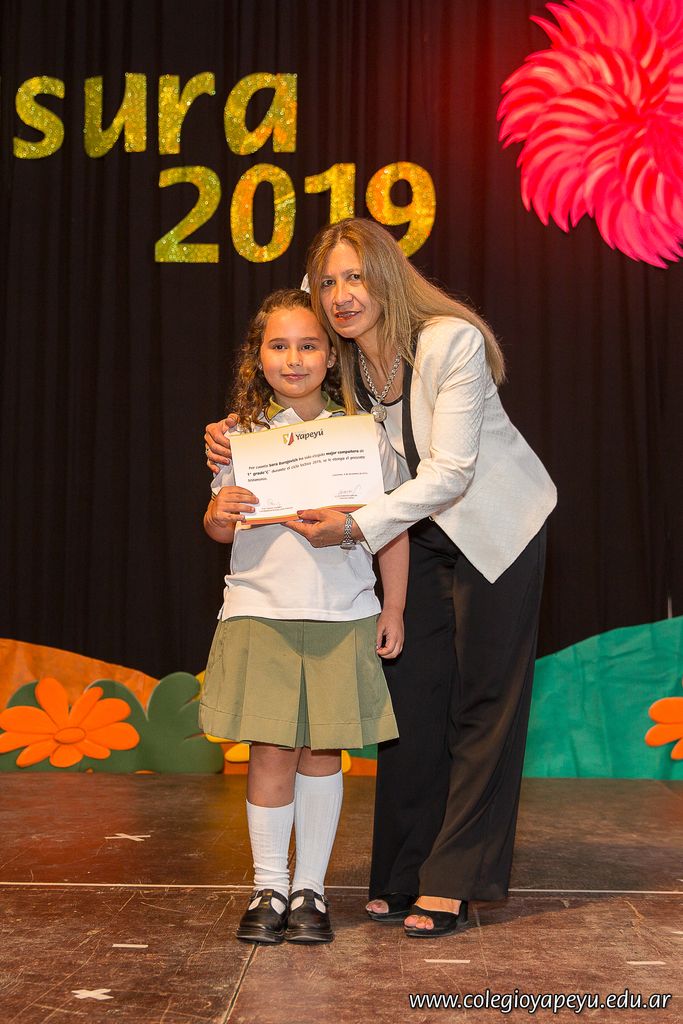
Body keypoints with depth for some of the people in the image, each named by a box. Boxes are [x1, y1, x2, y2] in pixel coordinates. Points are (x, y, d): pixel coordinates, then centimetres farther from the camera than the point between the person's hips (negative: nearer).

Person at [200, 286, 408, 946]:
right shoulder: (242, 434, 5)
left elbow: (393, 528, 6)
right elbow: (221, 527, 7)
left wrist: (393, 610, 4)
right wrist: (219, 516, -17)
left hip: (342, 618, 0)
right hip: (260, 613, 0)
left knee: (322, 750, 6)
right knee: (271, 751, 2)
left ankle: (310, 886, 20)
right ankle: (269, 887, 17)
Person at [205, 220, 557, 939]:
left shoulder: (452, 342, -27)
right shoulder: (340, 366, -10)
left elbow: (450, 471, -30)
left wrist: (358, 525, -38)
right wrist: (236, 449, -16)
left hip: (497, 525, -5)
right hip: (420, 533, 5)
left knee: (483, 702, -1)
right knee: (412, 697, 4)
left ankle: (452, 881, 5)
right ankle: (403, 874, 14)